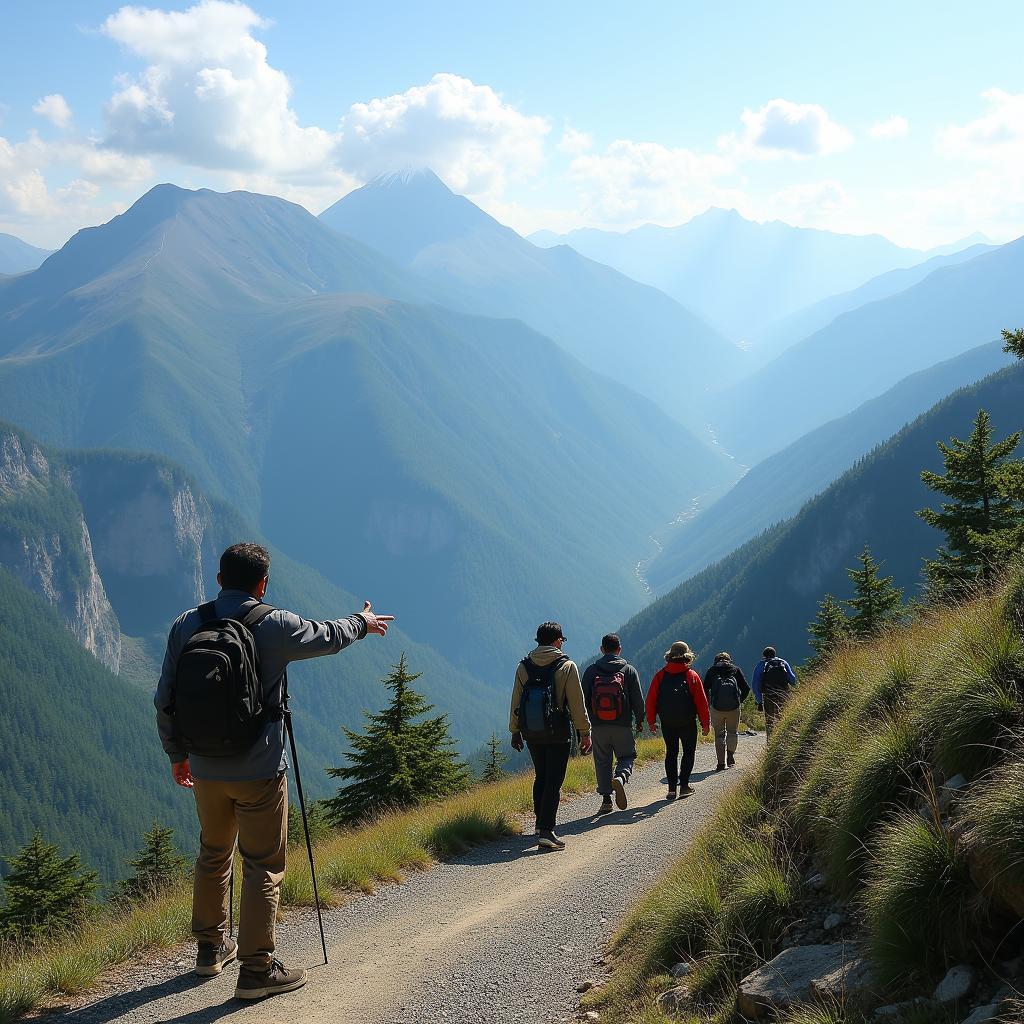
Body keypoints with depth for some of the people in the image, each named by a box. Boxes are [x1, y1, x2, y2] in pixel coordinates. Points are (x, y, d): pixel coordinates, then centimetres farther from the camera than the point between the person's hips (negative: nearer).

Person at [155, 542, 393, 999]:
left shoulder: (186, 625, -2)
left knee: (213, 856, 21)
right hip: (258, 771, -4)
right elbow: (329, 637, 7)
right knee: (263, 867, 3)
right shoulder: (275, 625, -11)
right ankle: (257, 969, 4)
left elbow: (165, 699, 3)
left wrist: (176, 753, 17)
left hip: (205, 769, 5)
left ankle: (211, 949, 34)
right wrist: (363, 622, 29)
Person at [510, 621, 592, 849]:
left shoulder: (523, 666, 2)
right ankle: (546, 832, -9)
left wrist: (515, 731, 16)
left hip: (531, 733, 4)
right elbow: (577, 703, -9)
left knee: (541, 777, 21)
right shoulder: (567, 666, -9)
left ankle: (541, 823, 30)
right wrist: (585, 732, -2)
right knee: (554, 781, -2)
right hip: (558, 733, -4)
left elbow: (515, 701, 6)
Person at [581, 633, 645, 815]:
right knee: (626, 757, 12)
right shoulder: (629, 670, 0)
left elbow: (584, 699, 4)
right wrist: (639, 720, 12)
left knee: (602, 762, 10)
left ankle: (606, 799, 5)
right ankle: (620, 778, -20)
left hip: (598, 726, 1)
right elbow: (638, 699, 0)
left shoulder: (591, 671, 2)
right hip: (623, 725, -1)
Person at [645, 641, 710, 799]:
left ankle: (672, 788, 6)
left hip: (667, 723, 2)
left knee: (671, 753, 11)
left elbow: (651, 700, 0)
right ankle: (684, 785, 3)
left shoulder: (660, 675, 1)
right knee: (689, 752, 12)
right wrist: (705, 723, 0)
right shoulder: (692, 676, -4)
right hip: (687, 722, -2)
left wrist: (651, 721, 8)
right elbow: (701, 701, -5)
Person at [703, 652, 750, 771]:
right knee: (733, 731, 19)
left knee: (719, 734, 7)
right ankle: (731, 754, 3)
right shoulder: (736, 669, 13)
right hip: (734, 707, 0)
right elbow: (746, 688, 5)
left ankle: (721, 762, 2)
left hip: (717, 707, 0)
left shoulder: (712, 670, 13)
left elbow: (705, 689, 5)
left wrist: (709, 702, 17)